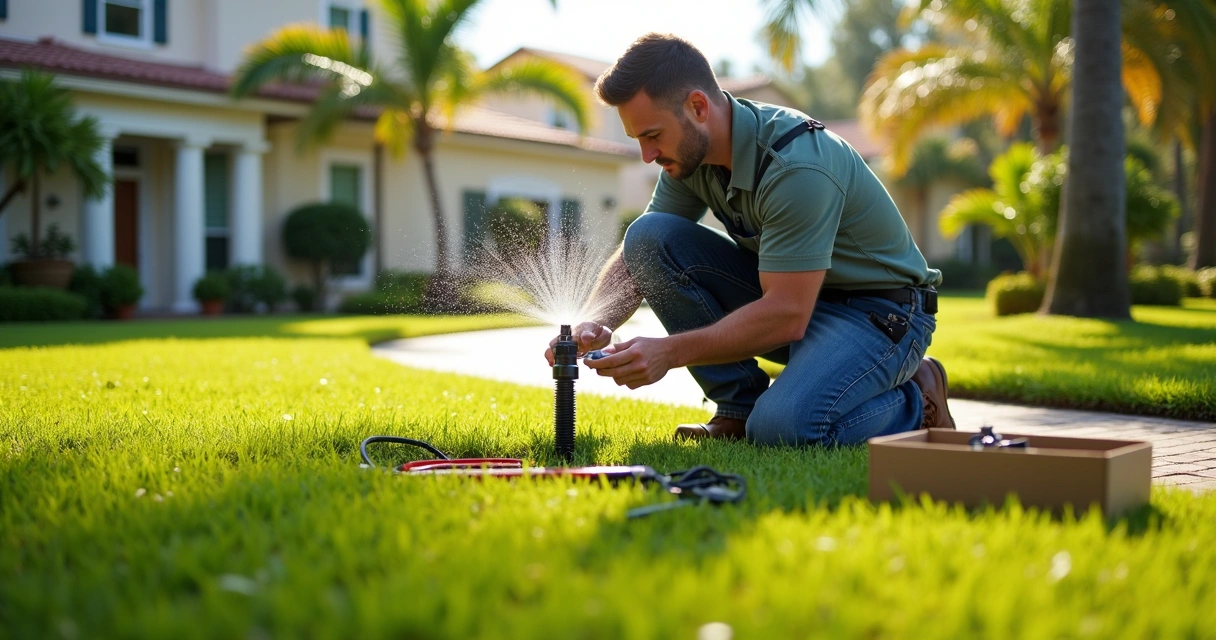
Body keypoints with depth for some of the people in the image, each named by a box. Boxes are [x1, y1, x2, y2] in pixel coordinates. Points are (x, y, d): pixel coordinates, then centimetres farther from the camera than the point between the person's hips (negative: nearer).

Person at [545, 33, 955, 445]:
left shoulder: (796, 167, -31)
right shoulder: (691, 152, -6)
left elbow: (787, 316, -32)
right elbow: (635, 255, 0)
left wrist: (670, 352, -34)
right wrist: (596, 324, -20)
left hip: (879, 310, -7)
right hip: (787, 291, 7)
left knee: (782, 426, -35)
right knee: (648, 236, -12)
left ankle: (915, 400, -2)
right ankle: (740, 408, -4)